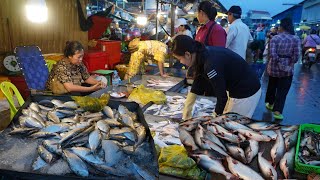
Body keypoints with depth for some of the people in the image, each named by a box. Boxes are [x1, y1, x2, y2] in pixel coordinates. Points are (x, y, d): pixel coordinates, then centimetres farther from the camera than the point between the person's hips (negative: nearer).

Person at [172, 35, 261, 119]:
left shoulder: (211, 64, -31)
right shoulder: (203, 55, -4)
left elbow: (222, 96, -25)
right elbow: (198, 84, 5)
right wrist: (187, 108, 8)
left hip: (245, 93, -9)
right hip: (236, 88, 9)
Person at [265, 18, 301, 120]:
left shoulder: (275, 38, -8)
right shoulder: (296, 39, -6)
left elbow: (272, 54, -17)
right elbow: (296, 56, -12)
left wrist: (278, 62, -5)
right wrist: (290, 64, 1)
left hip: (274, 67, 1)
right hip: (287, 69, -1)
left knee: (271, 87, 21)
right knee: (282, 91, 5)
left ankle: (270, 104, 39)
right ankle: (277, 111, 1)